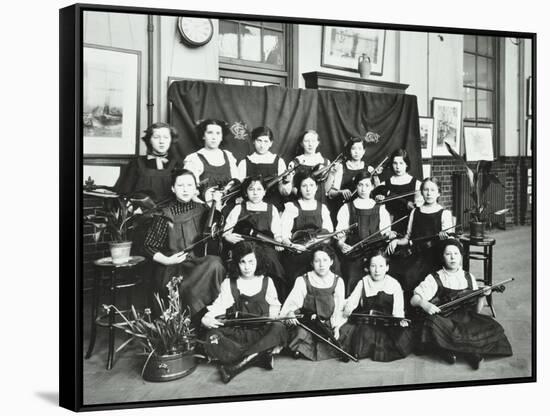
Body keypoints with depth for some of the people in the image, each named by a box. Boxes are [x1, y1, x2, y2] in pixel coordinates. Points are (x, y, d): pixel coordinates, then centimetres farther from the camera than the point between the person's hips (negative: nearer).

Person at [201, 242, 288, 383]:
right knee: (212, 339, -31)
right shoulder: (228, 284, 10)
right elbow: (219, 306, 0)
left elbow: (274, 308, 10)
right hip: (236, 333, 0)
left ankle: (235, 365, -33)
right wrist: (207, 318, -21)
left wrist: (273, 317, -13)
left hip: (262, 332, 1)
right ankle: (259, 357, -31)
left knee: (279, 329, -35)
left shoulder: (266, 282, 11)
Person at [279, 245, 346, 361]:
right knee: (300, 333, -32)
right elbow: (292, 302, -5)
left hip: (328, 324, 3)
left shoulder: (338, 281, 9)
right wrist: (290, 312, -27)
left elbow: (339, 308, 6)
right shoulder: (303, 281, 3)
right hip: (306, 323, -3)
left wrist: (336, 326, -8)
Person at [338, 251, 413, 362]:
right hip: (364, 322, 0)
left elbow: (398, 310, 2)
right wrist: (348, 308, -20)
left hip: (388, 324, 0)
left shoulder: (394, 285, 11)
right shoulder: (363, 283, 16)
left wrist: (400, 320, -21)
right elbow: (351, 301, 4)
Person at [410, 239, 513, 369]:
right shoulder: (434, 279, 4)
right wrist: (423, 303, -24)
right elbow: (414, 300, -2)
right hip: (444, 322, -3)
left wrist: (482, 296, -4)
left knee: (492, 328, -24)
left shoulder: (469, 278, 14)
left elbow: (476, 311, 15)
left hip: (467, 320, 3)